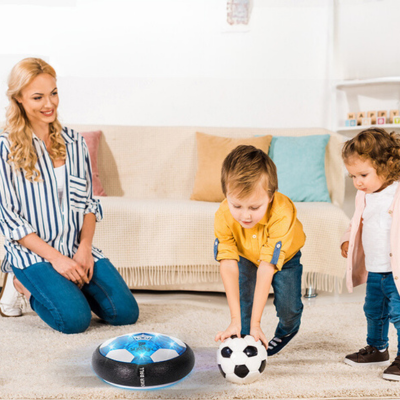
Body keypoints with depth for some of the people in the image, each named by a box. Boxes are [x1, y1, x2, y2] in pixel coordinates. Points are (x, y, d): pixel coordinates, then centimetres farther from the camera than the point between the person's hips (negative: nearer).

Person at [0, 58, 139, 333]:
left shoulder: (74, 142, 7)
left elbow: (88, 201, 8)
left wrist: (85, 247, -8)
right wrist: (55, 257, -15)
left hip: (78, 248, 4)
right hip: (32, 251, -4)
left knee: (126, 312, -10)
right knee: (76, 319, -23)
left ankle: (66, 285, 15)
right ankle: (24, 282, 6)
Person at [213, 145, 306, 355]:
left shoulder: (282, 214, -45)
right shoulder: (223, 216, -36)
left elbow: (266, 268, -45)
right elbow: (228, 265, -38)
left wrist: (256, 323, -43)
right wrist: (235, 321, -43)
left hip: (285, 256, -2)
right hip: (247, 257, 2)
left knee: (288, 306, -8)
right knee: (243, 298, -16)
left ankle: (286, 331, 25)